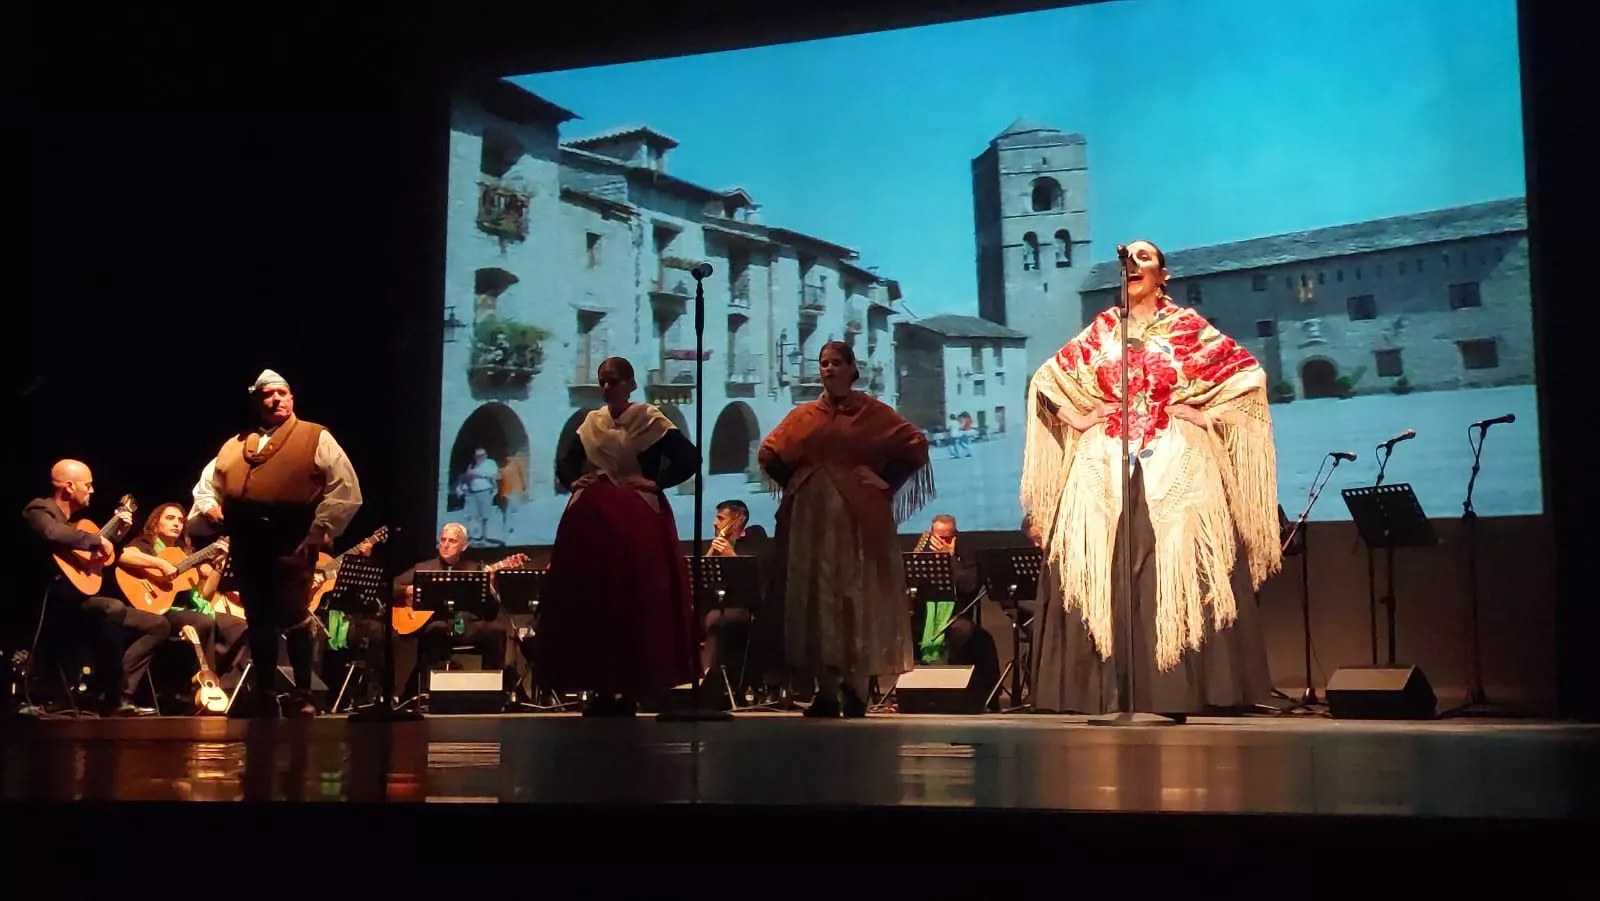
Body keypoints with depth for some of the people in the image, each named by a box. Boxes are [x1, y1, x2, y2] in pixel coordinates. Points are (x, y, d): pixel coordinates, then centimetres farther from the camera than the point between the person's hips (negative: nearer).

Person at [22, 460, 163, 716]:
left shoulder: (73, 518, 21)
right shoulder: (40, 510, -5)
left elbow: (102, 561, 30)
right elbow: (52, 534, -31)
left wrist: (118, 531, 24)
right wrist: (97, 539, -22)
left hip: (82, 604, 10)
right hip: (57, 608, -10)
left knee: (158, 625, 4)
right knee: (113, 608, -38)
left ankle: (117, 693, -13)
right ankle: (113, 699, -28)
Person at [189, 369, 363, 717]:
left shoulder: (316, 438, 5)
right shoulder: (234, 445, 21)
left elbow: (345, 490, -3)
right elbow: (207, 485, 29)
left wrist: (319, 532, -10)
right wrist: (208, 507, 6)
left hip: (292, 545, -5)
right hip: (246, 546, 5)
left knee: (293, 619, -10)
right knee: (258, 621, 11)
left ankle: (302, 696, 0)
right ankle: (264, 694, 21)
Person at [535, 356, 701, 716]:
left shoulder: (650, 420, -2)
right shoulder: (591, 423, 14)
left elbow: (690, 457, -9)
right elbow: (566, 461, 21)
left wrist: (655, 482, -14)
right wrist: (573, 481, 1)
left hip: (636, 521, -5)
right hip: (590, 519, 5)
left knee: (634, 602, -5)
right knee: (589, 601, 2)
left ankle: (631, 688, 1)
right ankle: (601, 687, 10)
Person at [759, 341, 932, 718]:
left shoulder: (873, 412, 4)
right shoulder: (803, 415, 13)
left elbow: (916, 445, 0)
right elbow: (769, 454, 17)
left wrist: (884, 483, -4)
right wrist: (796, 485, 6)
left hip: (859, 519, -3)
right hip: (812, 520, 3)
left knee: (858, 599, -4)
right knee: (816, 599, 1)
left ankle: (856, 689, 0)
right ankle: (826, 690, 5)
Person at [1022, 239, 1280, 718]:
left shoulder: (1187, 326, 7)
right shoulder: (1101, 329, 14)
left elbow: (1247, 372, 3)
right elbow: (1047, 377, 19)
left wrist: (1207, 415, -4)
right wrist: (1078, 417, 6)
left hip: (1176, 462, -3)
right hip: (1106, 463, 3)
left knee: (1176, 568, -10)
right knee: (1100, 573, -5)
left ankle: (1178, 694, -8)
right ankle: (1110, 692, -2)